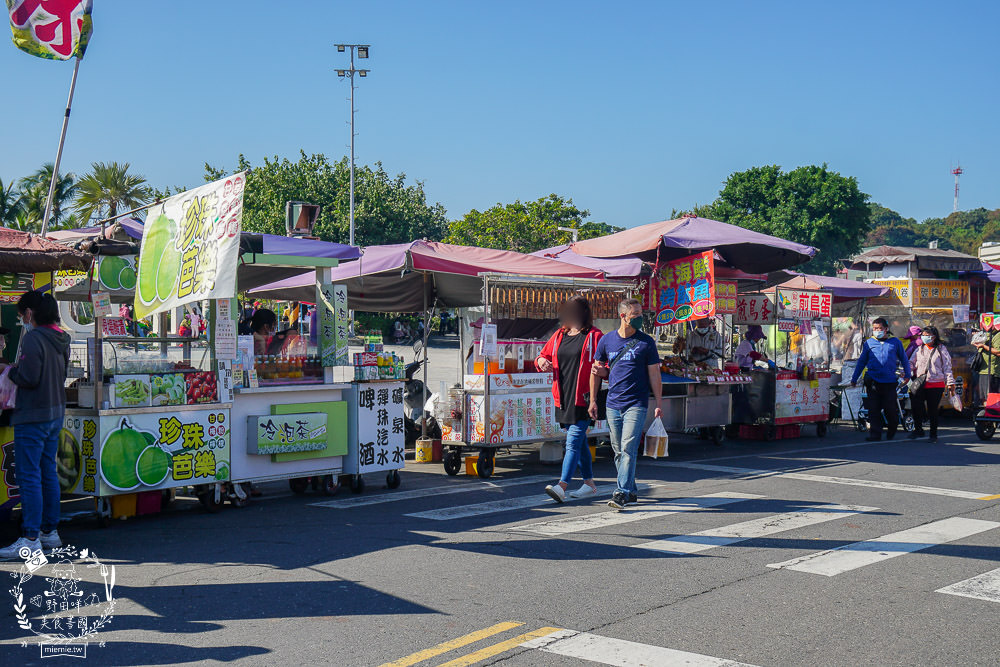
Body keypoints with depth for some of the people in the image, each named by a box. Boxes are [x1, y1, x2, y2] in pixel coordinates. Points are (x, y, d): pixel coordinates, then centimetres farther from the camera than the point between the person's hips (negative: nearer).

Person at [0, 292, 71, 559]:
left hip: (33, 417, -9)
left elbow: (28, 378, -20)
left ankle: (31, 539, -4)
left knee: (29, 476, -5)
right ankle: (50, 532, 22)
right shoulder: (61, 339, 10)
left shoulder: (33, 338, -16)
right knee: (48, 472, 15)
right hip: (56, 413, 9)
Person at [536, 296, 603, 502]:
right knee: (579, 442, 14)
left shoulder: (594, 336, -4)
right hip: (563, 399, 7)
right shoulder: (559, 335, 13)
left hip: (582, 398, -7)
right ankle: (589, 484, 25)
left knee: (573, 442, -12)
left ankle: (562, 487, -20)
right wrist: (541, 361, -2)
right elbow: (544, 355, 22)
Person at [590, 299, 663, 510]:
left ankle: (622, 494, -14)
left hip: (637, 404, -3)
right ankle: (632, 492, 21)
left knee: (628, 449, -13)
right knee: (618, 452, 9)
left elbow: (654, 374, 4)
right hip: (613, 404, 4)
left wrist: (659, 403, 0)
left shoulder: (646, 342, 1)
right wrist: (593, 401, 11)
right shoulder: (607, 340, 7)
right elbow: (597, 371, 14)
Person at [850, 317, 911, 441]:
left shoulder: (895, 342, 7)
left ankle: (892, 430, 27)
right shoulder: (869, 343, 9)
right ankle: (875, 434, 4)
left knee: (890, 408, 1)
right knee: (873, 409, -1)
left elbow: (904, 359, 18)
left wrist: (907, 374, 15)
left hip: (889, 381, -1)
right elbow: (861, 361, 15)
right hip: (872, 381, 1)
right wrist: (854, 379, 15)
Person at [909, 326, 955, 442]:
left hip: (936, 385, -2)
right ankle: (919, 430, 9)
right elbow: (911, 363, 14)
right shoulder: (919, 349, 14)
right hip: (920, 384, 3)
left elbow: (947, 367, 4)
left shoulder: (941, 350, 5)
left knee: (933, 410, 2)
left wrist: (950, 384, -2)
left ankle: (933, 434, 14)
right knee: (916, 408, -9)